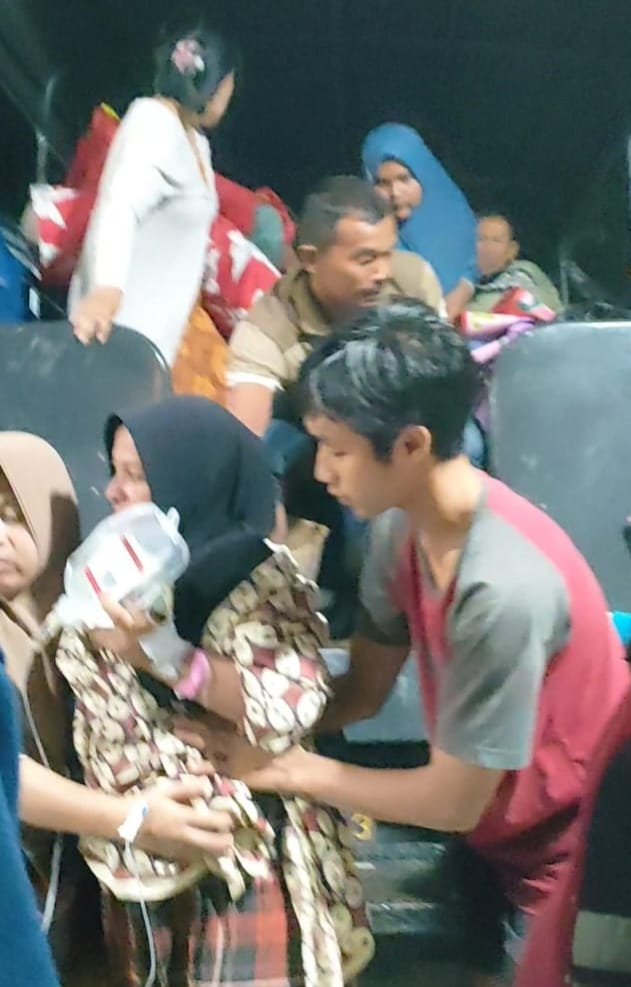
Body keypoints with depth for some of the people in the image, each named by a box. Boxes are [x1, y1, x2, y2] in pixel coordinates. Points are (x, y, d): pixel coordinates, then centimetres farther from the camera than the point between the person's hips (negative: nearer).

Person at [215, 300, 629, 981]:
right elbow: (364, 687, -2)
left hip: (561, 873, -6)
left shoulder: (503, 591, -34)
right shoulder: (402, 523, -10)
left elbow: (451, 801, -24)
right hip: (490, 828, 6)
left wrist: (290, 768, -15)